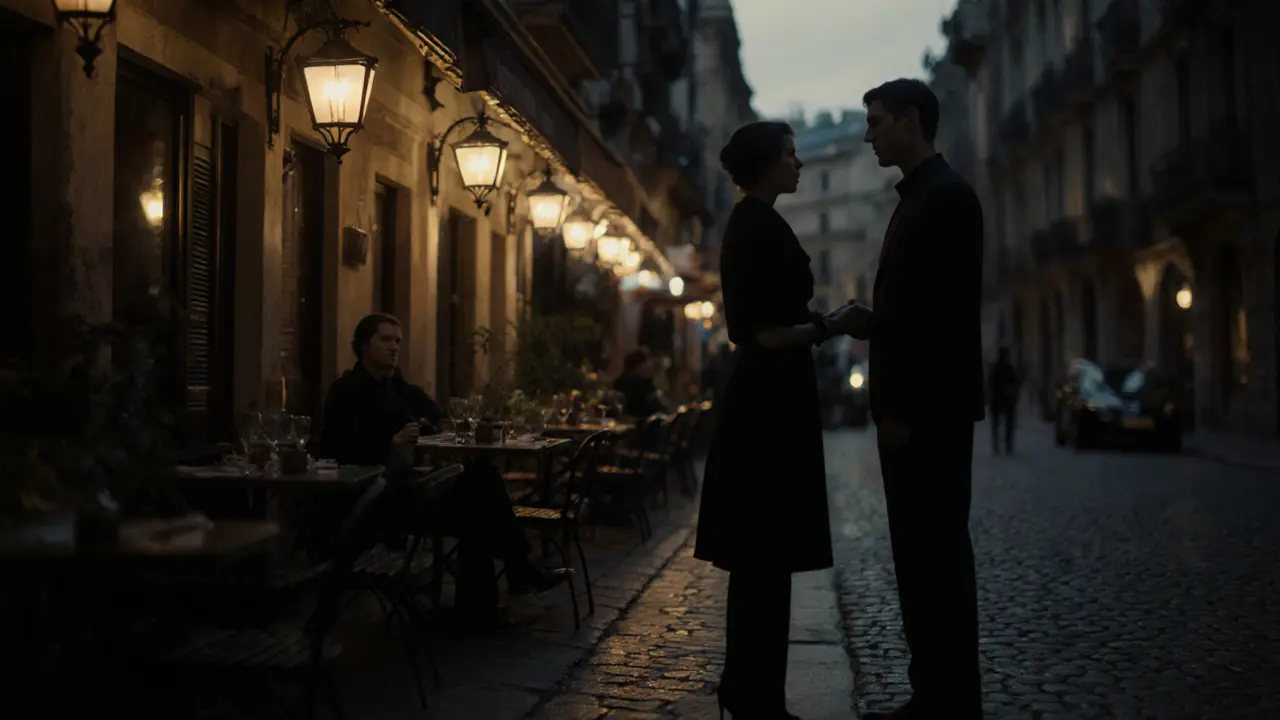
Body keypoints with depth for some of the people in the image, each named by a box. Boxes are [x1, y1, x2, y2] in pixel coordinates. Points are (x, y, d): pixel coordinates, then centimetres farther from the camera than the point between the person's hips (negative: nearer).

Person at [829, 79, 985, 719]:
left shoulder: (945, 196, -12)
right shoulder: (918, 197, 19)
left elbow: (950, 313, -19)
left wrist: (905, 410, -20)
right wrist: (871, 323, 4)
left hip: (928, 411, -10)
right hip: (912, 409, 10)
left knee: (938, 556, -4)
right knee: (919, 555, 11)